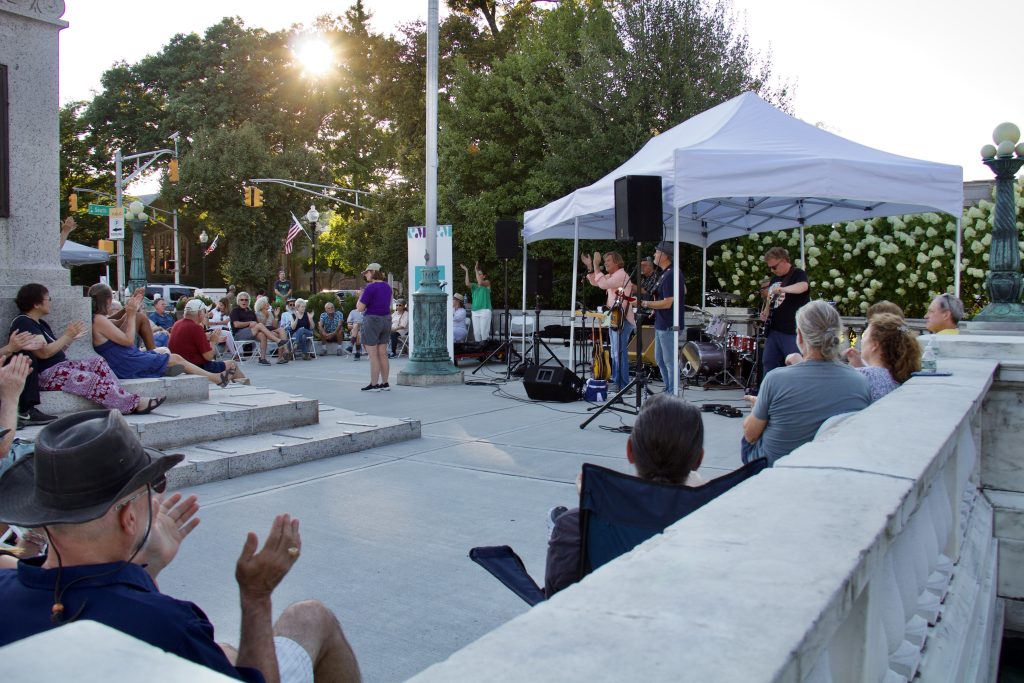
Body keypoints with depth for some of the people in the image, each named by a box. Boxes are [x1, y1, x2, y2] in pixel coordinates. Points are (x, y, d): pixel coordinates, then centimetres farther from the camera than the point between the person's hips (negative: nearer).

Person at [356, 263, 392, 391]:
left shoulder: (370, 288, -15)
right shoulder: (387, 287, 9)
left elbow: (360, 308, -15)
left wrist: (360, 297, 3)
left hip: (371, 321, -8)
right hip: (386, 321, 8)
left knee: (373, 355, -2)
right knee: (382, 354, 10)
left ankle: (374, 385, 1)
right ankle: (385, 384, 12)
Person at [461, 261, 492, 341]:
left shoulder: (487, 282, 7)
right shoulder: (474, 285, 16)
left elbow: (480, 283, -15)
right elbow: (467, 284, -5)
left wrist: (476, 270, -13)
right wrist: (466, 271, -7)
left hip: (484, 310, -5)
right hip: (475, 311, 5)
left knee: (484, 332, -10)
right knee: (476, 332, 1)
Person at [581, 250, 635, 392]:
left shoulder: (621, 275, -12)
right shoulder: (611, 276, 18)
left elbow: (603, 284, -25)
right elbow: (595, 282, 23)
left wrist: (596, 265, -18)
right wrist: (589, 266, 12)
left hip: (622, 319, -11)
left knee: (620, 353, -11)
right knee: (615, 353, 14)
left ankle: (622, 385, -10)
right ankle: (616, 382, 21)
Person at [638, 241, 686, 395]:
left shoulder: (669, 276, -22)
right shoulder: (675, 271, 10)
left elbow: (667, 303, -25)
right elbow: (683, 291, 23)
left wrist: (645, 304, -18)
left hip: (668, 326, -11)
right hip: (662, 324, 11)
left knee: (670, 362, -3)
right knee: (660, 359, 19)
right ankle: (669, 391, 29)